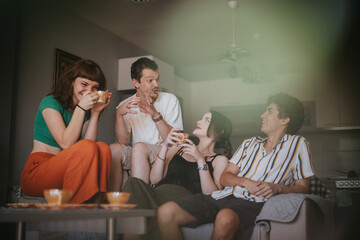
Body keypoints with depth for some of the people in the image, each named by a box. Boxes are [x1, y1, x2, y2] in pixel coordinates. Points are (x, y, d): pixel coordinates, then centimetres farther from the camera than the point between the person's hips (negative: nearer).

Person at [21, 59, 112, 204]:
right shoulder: (51, 102, -4)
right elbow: (66, 143, -17)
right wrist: (81, 108, -18)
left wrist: (95, 112, -6)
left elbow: (89, 142, -4)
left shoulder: (86, 112, 15)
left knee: (103, 148, -20)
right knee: (89, 148, -29)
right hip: (36, 172, -6)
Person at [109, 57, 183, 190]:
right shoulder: (126, 105, 9)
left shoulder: (170, 100, 2)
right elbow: (124, 141, -4)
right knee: (114, 148, -26)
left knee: (139, 147, -31)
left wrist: (155, 114, -21)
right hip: (137, 156, 3)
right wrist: (119, 114, -20)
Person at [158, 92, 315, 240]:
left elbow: (302, 187, 10)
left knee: (226, 218, -43)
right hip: (223, 196, 5)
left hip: (253, 203, -5)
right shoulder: (250, 143, 27)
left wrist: (278, 187, -11)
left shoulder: (297, 144, 15)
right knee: (165, 212, -20)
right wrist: (245, 182, -4)